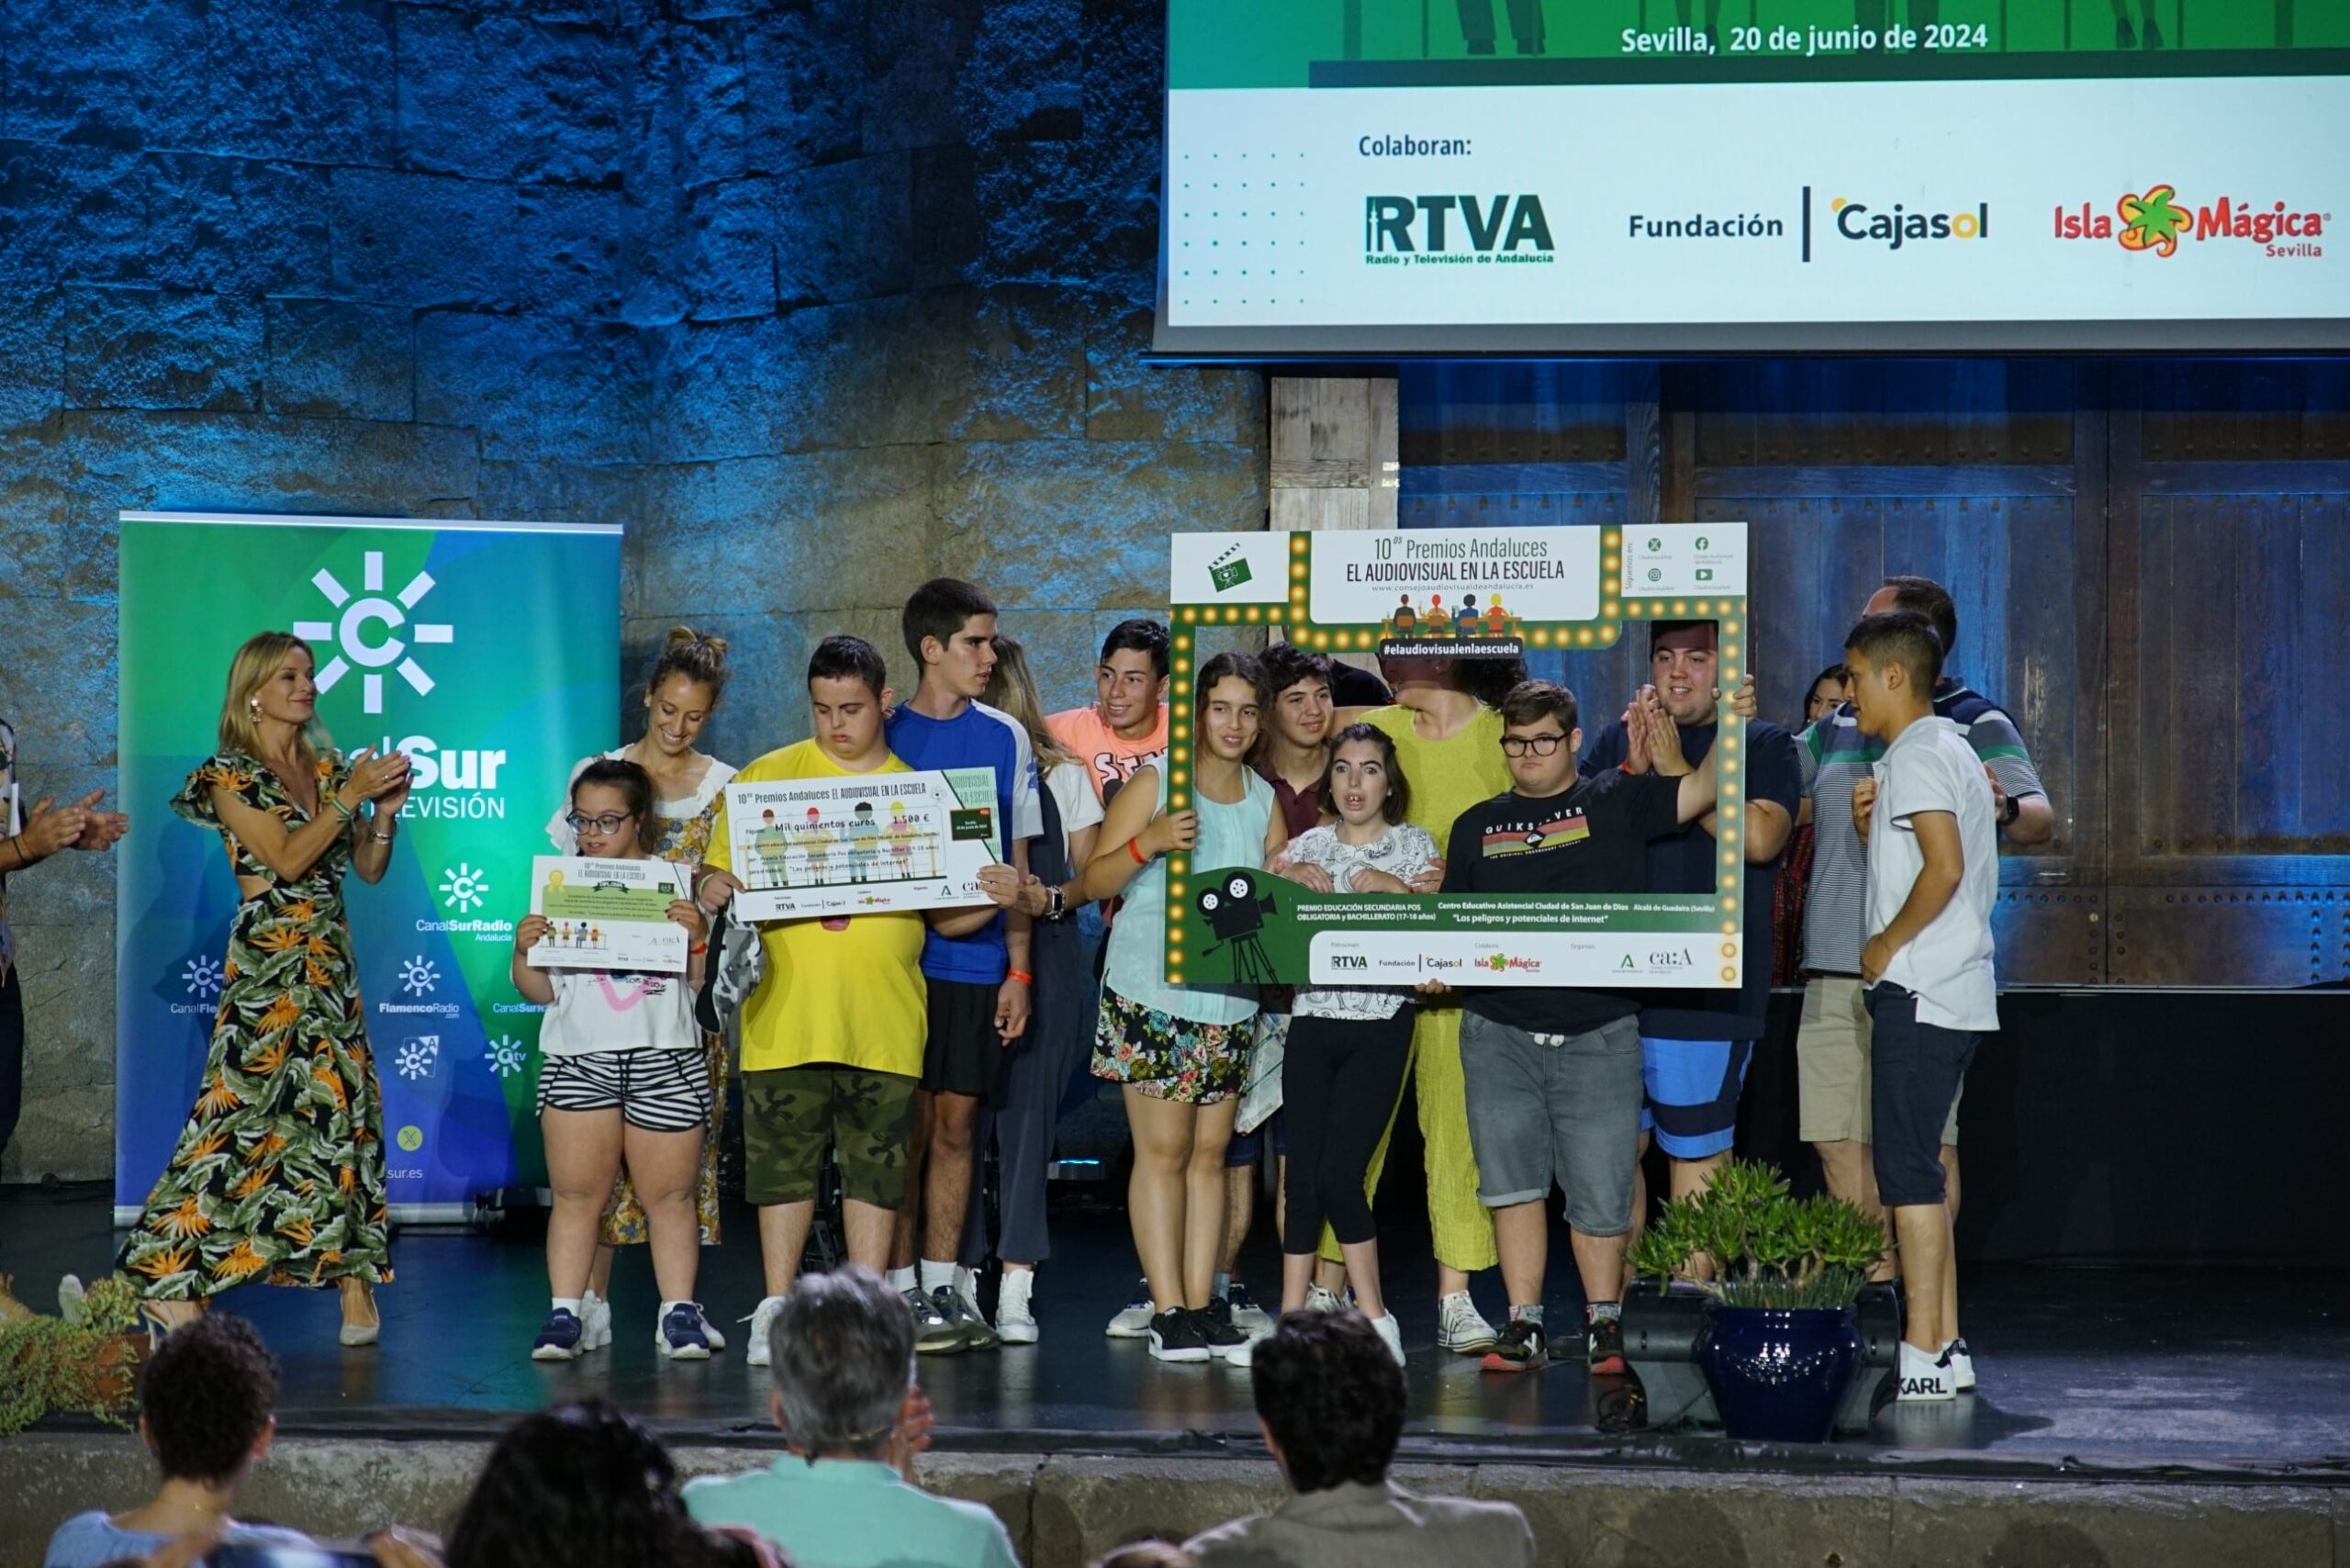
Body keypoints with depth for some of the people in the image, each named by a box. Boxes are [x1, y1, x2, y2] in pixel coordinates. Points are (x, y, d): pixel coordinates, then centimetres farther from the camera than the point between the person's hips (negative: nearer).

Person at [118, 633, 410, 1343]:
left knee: (346, 1112, 1)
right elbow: (287, 858, -14)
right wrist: (350, 795, -16)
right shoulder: (231, 776, -3)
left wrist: (385, 811, -3)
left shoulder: (329, 768, 14)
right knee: (248, 1111, -12)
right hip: (268, 965, -6)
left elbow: (370, 869, 14)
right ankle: (173, 1283, -10)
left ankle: (355, 1278, 3)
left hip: (333, 964, 6)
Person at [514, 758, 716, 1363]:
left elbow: (704, 981, 8)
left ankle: (679, 1313, 6)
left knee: (669, 1193, 2)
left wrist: (699, 935, -10)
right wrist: (523, 952, -8)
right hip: (578, 1059, 0)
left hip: (666, 1061, 0)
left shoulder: (677, 882, 9)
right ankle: (565, 1313, 1)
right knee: (576, 1192, -2)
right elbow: (541, 991, 10)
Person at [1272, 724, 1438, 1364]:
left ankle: (1375, 1319, -1)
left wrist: (1399, 891, -12)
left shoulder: (1413, 847, 6)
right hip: (1313, 1021, 3)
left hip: (1381, 1025, -3)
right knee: (1304, 1175, -1)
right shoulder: (1305, 848, 13)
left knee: (1338, 1174, -12)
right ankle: (1291, 1321, 5)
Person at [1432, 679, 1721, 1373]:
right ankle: (1523, 1326, 9)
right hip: (1499, 1034, 2)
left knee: (1600, 1192, 1)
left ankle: (1604, 1324, 15)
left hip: (1598, 1035, -2)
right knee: (1511, 1180, 1)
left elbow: (1705, 789, -4)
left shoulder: (1617, 803, 5)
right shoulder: (1477, 827, 13)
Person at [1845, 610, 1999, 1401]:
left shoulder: (1916, 755, -11)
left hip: (1918, 989, -10)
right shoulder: (1952, 749, 20)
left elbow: (1946, 868, -24)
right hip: (1954, 992, 10)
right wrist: (1872, 826, 10)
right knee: (1920, 1170, 12)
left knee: (1908, 1172, -8)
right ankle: (1946, 1347, 13)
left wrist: (1887, 945, -13)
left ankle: (1924, 1357, -9)